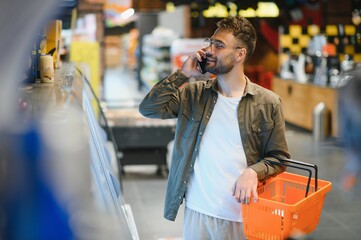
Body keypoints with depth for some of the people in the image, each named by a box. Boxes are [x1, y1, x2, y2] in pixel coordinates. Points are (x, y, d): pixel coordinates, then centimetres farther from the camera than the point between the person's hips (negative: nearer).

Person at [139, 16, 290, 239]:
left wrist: (254, 171, -21)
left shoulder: (267, 103, -5)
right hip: (196, 211, 2)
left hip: (242, 216, -2)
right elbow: (149, 108, -6)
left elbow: (278, 157, -2)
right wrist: (183, 75, -9)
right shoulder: (194, 93, 2)